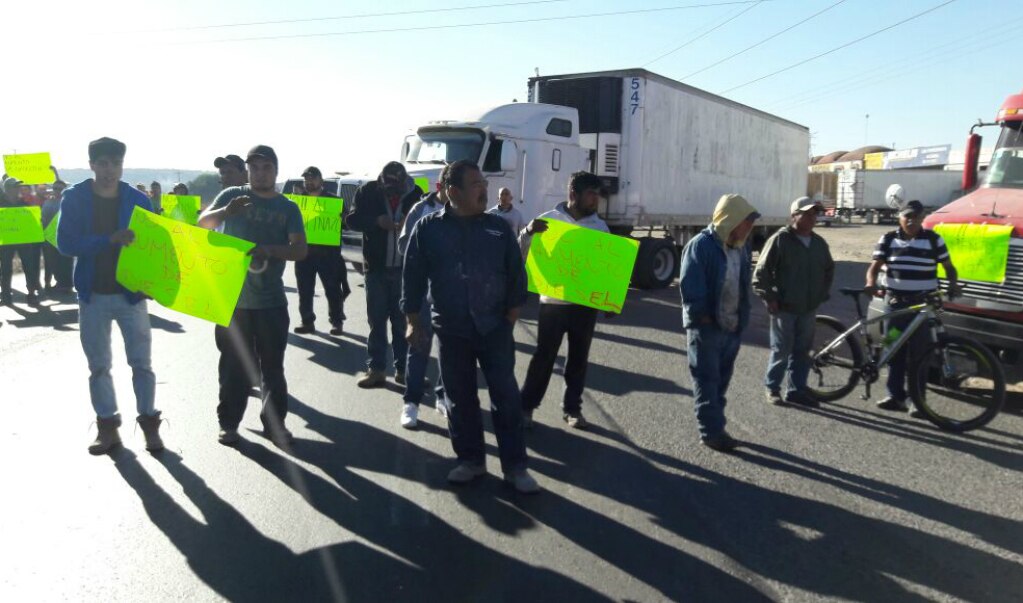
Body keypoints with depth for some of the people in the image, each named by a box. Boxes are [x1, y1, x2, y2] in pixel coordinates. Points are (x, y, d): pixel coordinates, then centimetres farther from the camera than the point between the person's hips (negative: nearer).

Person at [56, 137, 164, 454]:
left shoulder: (137, 199, -2)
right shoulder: (74, 197, -3)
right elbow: (65, 243, -12)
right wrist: (109, 239, -26)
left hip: (131, 292, -1)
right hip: (93, 295, 1)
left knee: (141, 363, 2)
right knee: (98, 365, 9)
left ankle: (149, 424, 14)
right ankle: (107, 426, 21)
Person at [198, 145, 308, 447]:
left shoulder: (288, 208, 5)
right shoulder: (232, 195, 4)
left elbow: (300, 250, -5)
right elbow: (203, 224, -6)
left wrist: (268, 250, -23)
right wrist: (225, 212, -27)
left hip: (271, 300, 1)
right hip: (231, 297, 0)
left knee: (273, 366, 7)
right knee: (233, 364, 7)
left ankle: (275, 423, 17)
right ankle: (229, 423, 18)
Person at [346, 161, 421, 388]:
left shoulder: (415, 193, -3)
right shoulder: (368, 191, -2)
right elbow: (352, 220, -6)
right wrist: (377, 221, -23)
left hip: (405, 268, 0)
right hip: (376, 267, 1)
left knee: (402, 320, 7)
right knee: (377, 319, 5)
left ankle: (402, 369, 16)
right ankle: (375, 369, 12)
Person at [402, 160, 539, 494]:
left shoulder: (499, 228, 0)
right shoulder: (428, 229, -2)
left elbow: (516, 275, 4)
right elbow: (413, 278, 2)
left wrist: (510, 318, 2)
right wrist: (413, 322, 2)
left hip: (494, 328, 0)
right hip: (451, 330, 0)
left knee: (506, 397, 1)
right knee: (461, 398, 10)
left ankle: (515, 466, 11)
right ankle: (470, 459, 25)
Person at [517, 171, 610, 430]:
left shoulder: (600, 226, 6)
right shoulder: (549, 220, -4)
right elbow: (522, 255, -5)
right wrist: (528, 232, -24)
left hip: (587, 304, 3)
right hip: (553, 302, -3)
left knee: (579, 359, 11)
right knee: (543, 357, 2)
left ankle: (572, 408, 23)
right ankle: (526, 406, 15)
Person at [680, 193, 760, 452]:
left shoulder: (741, 247, 10)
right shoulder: (700, 245, -15)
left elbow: (743, 285, 17)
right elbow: (690, 287, -18)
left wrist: (741, 318, 10)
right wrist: (702, 317, -16)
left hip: (732, 327, 8)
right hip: (706, 327, -7)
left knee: (721, 380, 14)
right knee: (707, 380, 0)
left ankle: (715, 427, 24)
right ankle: (711, 432, 6)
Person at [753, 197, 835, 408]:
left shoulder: (819, 243, 9)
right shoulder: (780, 240, -10)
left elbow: (829, 269, 24)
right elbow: (761, 272, -11)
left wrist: (822, 295, 16)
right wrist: (769, 298, -12)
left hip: (808, 308, 6)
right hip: (784, 308, -6)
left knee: (802, 351, 10)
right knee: (781, 350, 0)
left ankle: (797, 390, 20)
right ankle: (772, 388, 15)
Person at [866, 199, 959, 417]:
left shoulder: (934, 239, 2)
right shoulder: (888, 239, 4)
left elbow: (949, 267, 8)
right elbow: (875, 266, 0)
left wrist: (953, 285, -12)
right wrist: (871, 283, -21)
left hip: (924, 304, -2)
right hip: (895, 303, 2)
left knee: (919, 354, -1)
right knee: (894, 352, 6)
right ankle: (895, 396, 15)